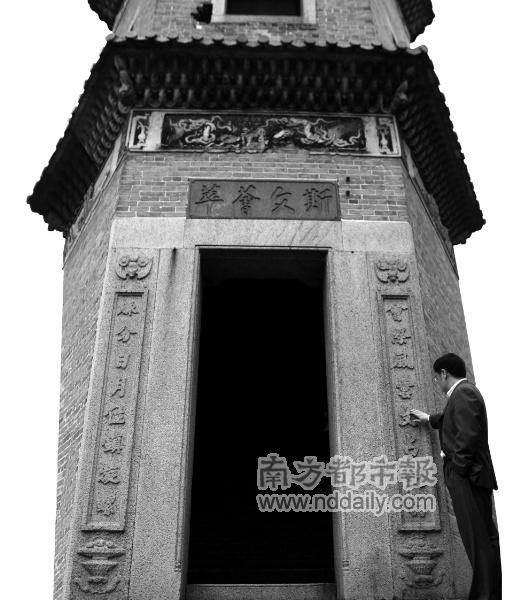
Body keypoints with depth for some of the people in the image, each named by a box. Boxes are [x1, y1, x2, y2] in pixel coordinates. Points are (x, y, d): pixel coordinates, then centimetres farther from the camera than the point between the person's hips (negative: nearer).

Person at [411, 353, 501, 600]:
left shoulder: (463, 392, -12)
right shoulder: (464, 393, 21)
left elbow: (468, 434, -23)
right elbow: (452, 422, 42)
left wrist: (458, 470, -19)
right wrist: (428, 419, 56)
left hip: (468, 476, -10)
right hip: (467, 476, 10)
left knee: (480, 539, -8)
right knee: (481, 538, 11)